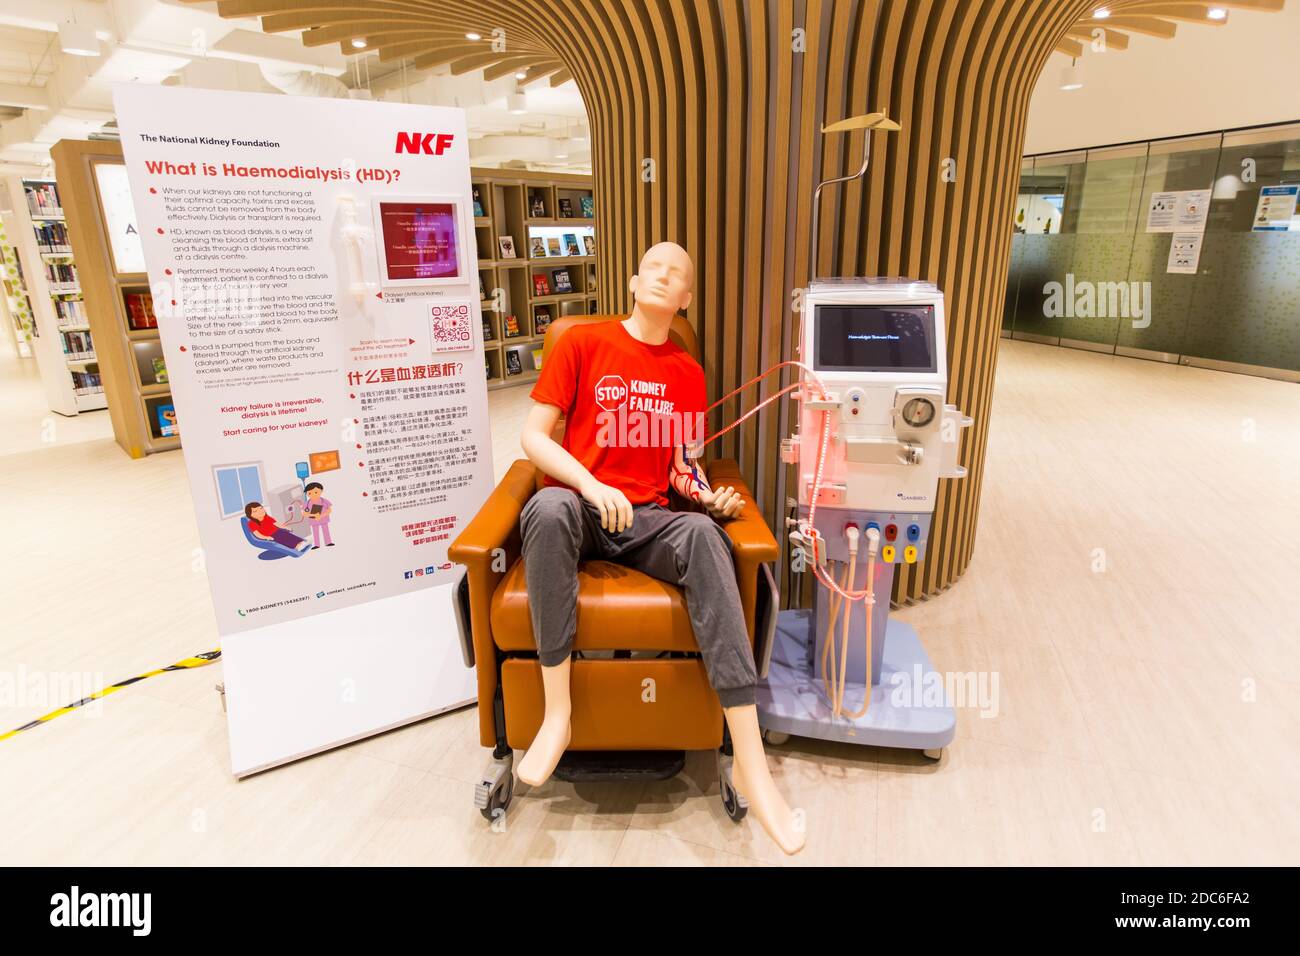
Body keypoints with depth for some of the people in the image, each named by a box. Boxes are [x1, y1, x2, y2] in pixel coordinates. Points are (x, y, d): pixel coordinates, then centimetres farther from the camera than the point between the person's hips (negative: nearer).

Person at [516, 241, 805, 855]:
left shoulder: (687, 374, 14)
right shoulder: (581, 343, 5)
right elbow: (533, 436, 0)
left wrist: (709, 495, -7)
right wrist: (590, 485, -17)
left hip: (645, 519, 2)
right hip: (575, 508, -1)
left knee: (703, 534, -33)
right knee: (547, 506, -39)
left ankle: (750, 763, -36)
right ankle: (557, 713, -26)